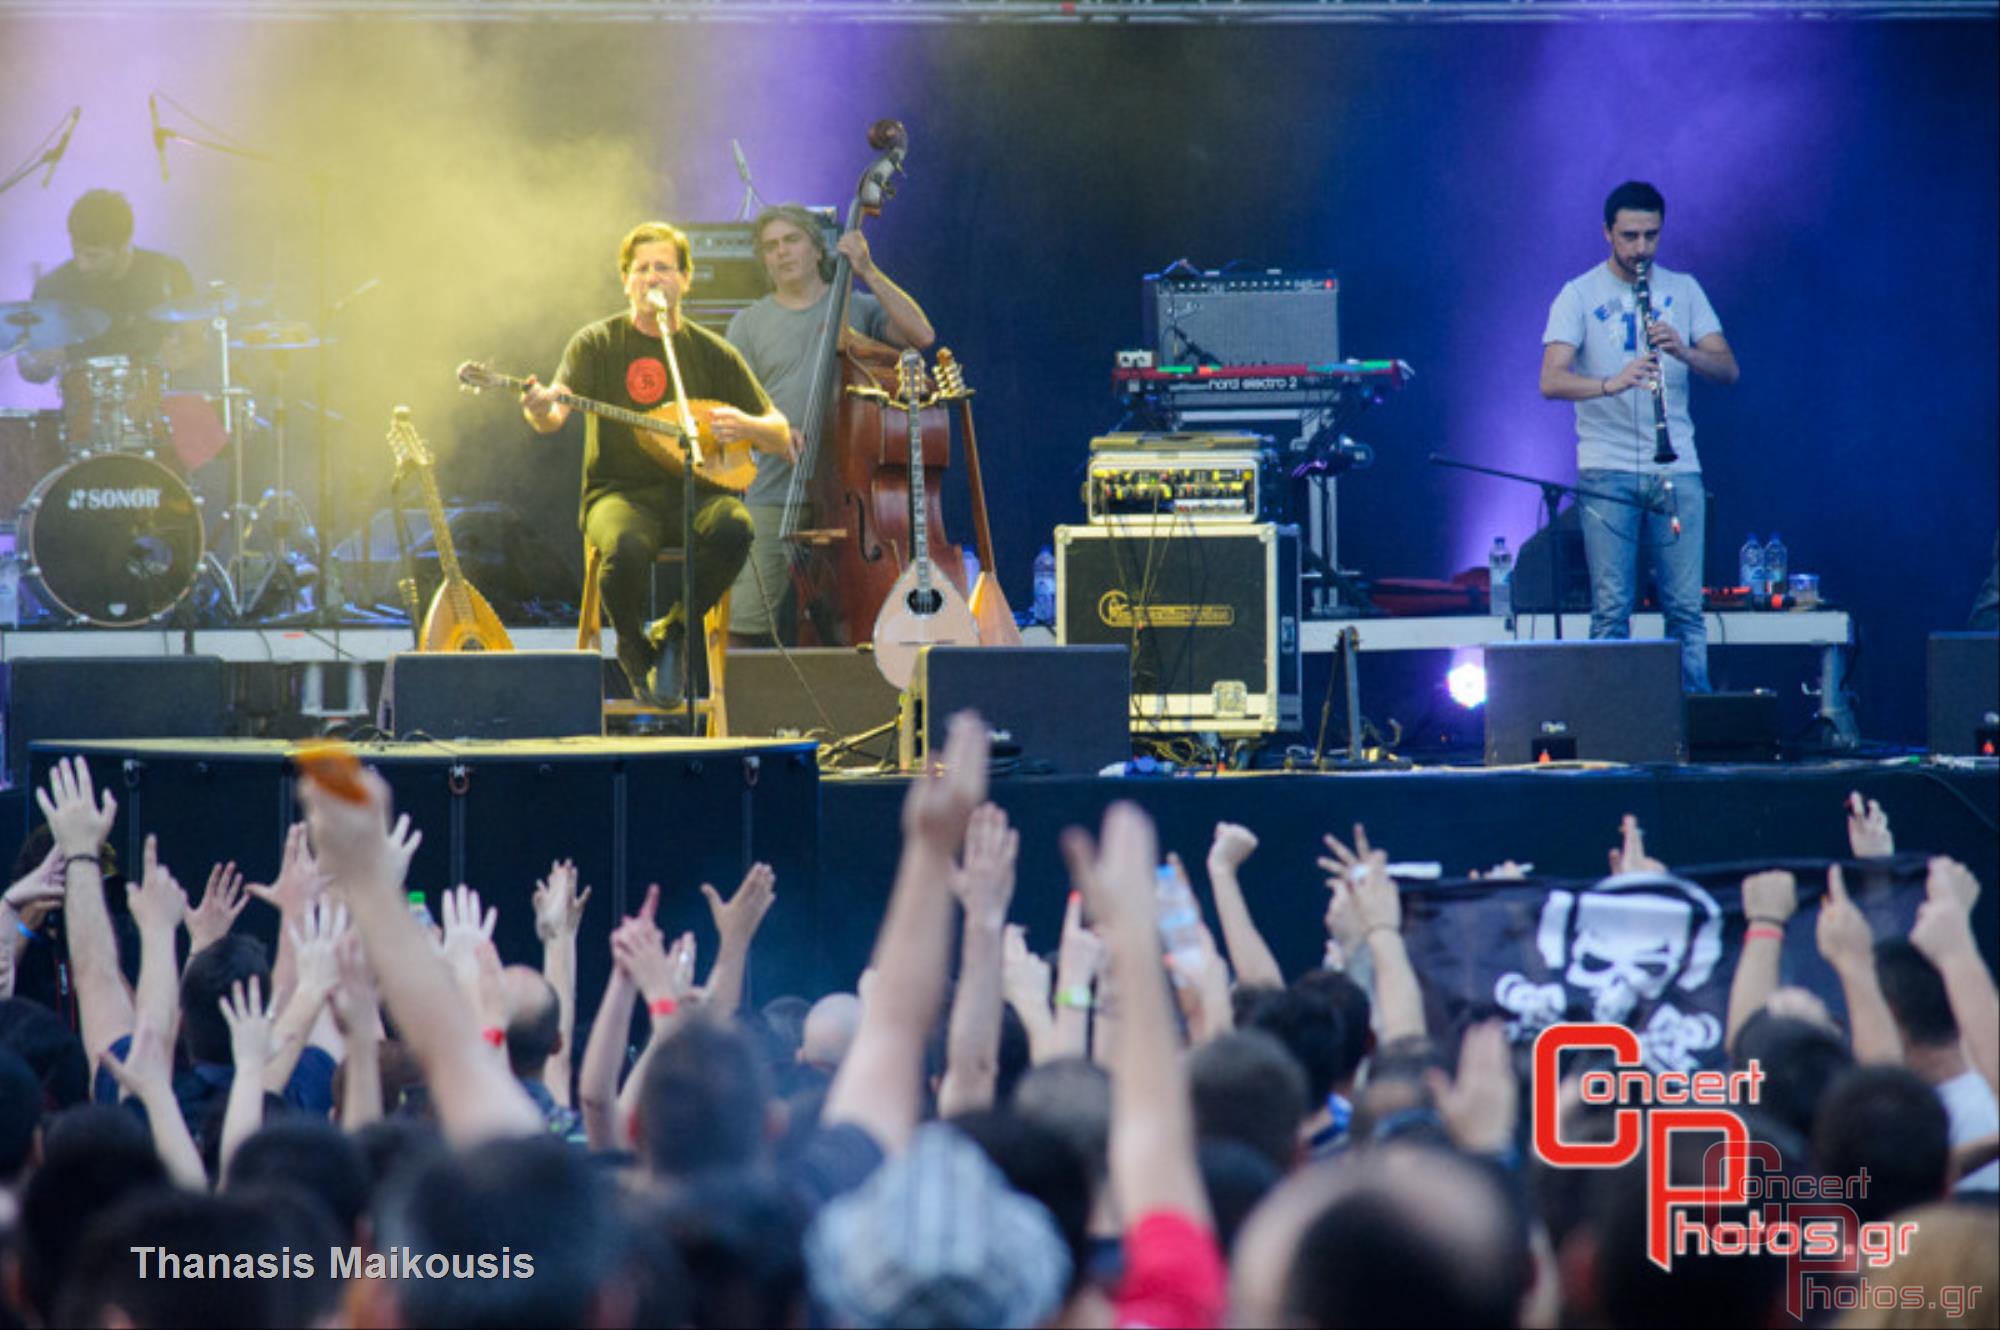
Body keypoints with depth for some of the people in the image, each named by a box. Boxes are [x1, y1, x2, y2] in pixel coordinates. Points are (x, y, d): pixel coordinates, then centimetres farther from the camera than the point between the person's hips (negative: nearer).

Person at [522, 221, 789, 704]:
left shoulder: (713, 353, 11)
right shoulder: (598, 343, 6)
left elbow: (781, 437, 12)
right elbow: (553, 418, -10)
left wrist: (746, 425, -11)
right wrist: (541, 410, -35)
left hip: (693, 493, 2)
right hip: (621, 492, -2)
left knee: (734, 528, -34)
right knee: (627, 547, -37)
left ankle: (673, 633, -9)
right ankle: (635, 650, -4)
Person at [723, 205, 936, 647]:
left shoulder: (858, 309, 10)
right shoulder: (749, 324, 12)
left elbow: (921, 335, -5)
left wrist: (868, 273, -8)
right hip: (775, 496, 0)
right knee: (746, 624, -10)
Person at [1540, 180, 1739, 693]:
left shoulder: (1683, 290, 11)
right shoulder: (1580, 296, 2)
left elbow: (1727, 369, 4)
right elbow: (1551, 381, -11)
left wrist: (1683, 351, -17)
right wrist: (1611, 384, -29)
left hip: (1676, 471, 2)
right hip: (1607, 472, -2)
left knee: (1686, 607, 0)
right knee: (1612, 609, -5)